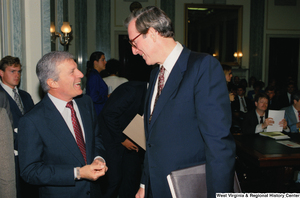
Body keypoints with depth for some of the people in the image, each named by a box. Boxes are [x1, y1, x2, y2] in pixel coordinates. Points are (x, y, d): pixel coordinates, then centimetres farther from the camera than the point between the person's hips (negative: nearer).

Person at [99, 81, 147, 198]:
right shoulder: (132, 90, -21)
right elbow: (108, 114, -21)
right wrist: (122, 139, -16)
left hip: (129, 139, 7)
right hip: (113, 138, -7)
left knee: (133, 174, 1)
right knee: (114, 178, -8)